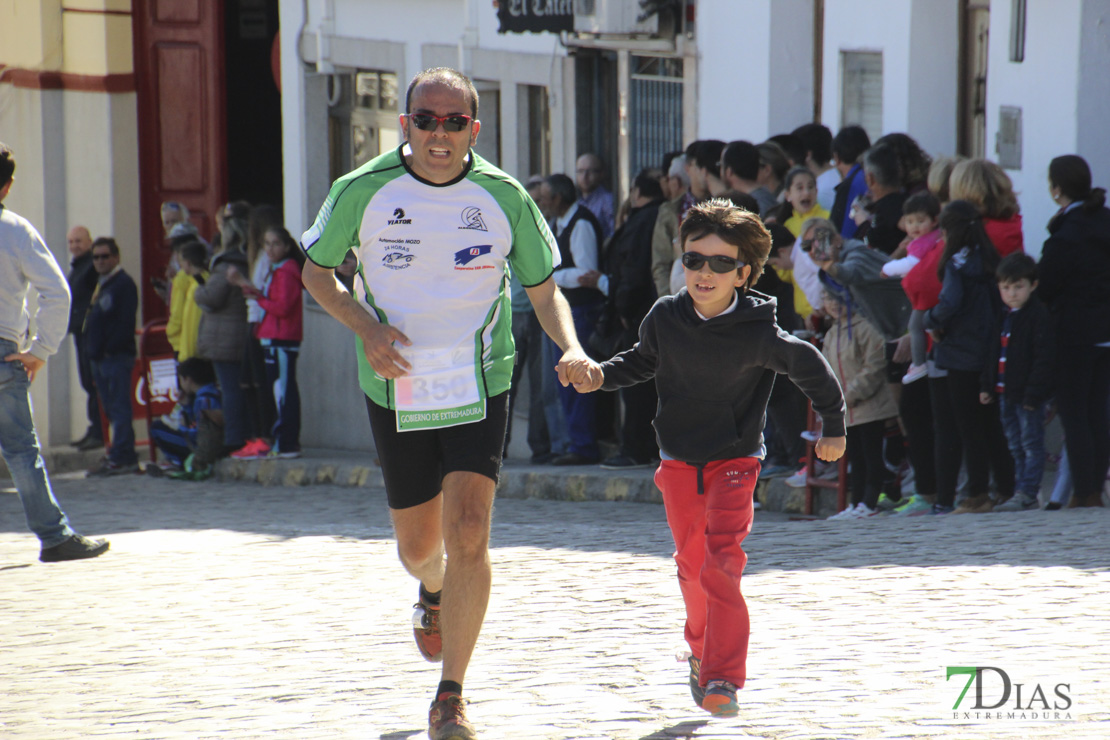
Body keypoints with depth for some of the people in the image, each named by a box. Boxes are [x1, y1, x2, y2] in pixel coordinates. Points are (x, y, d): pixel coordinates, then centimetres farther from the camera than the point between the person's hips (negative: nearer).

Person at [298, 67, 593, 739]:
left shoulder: (504, 198, -4)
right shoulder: (362, 192, -6)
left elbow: (544, 289, 7)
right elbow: (317, 270, 7)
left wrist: (571, 348, -13)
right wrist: (367, 326, -11)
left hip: (479, 387, -1)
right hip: (396, 390, 1)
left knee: (468, 534, -15)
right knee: (418, 545, 12)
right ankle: (434, 594, 52)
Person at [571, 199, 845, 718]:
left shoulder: (758, 334, -18)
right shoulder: (664, 318, -8)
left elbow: (809, 367, -2)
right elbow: (642, 362, 13)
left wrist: (833, 427, 8)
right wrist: (601, 375, -5)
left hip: (734, 461, -4)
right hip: (678, 461, 4)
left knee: (721, 560, -20)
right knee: (691, 564, 15)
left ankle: (724, 678, -19)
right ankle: (702, 651, 42)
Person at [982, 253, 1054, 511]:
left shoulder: (1038, 316, -12)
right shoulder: (1003, 317, 14)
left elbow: (1043, 357, -16)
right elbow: (993, 355, 21)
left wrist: (1034, 392, -20)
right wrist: (988, 386, 15)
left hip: (1028, 394, -8)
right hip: (1005, 393, 8)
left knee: (1031, 444, -4)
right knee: (1016, 446, 12)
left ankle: (1027, 494, -5)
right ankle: (1022, 489, 17)